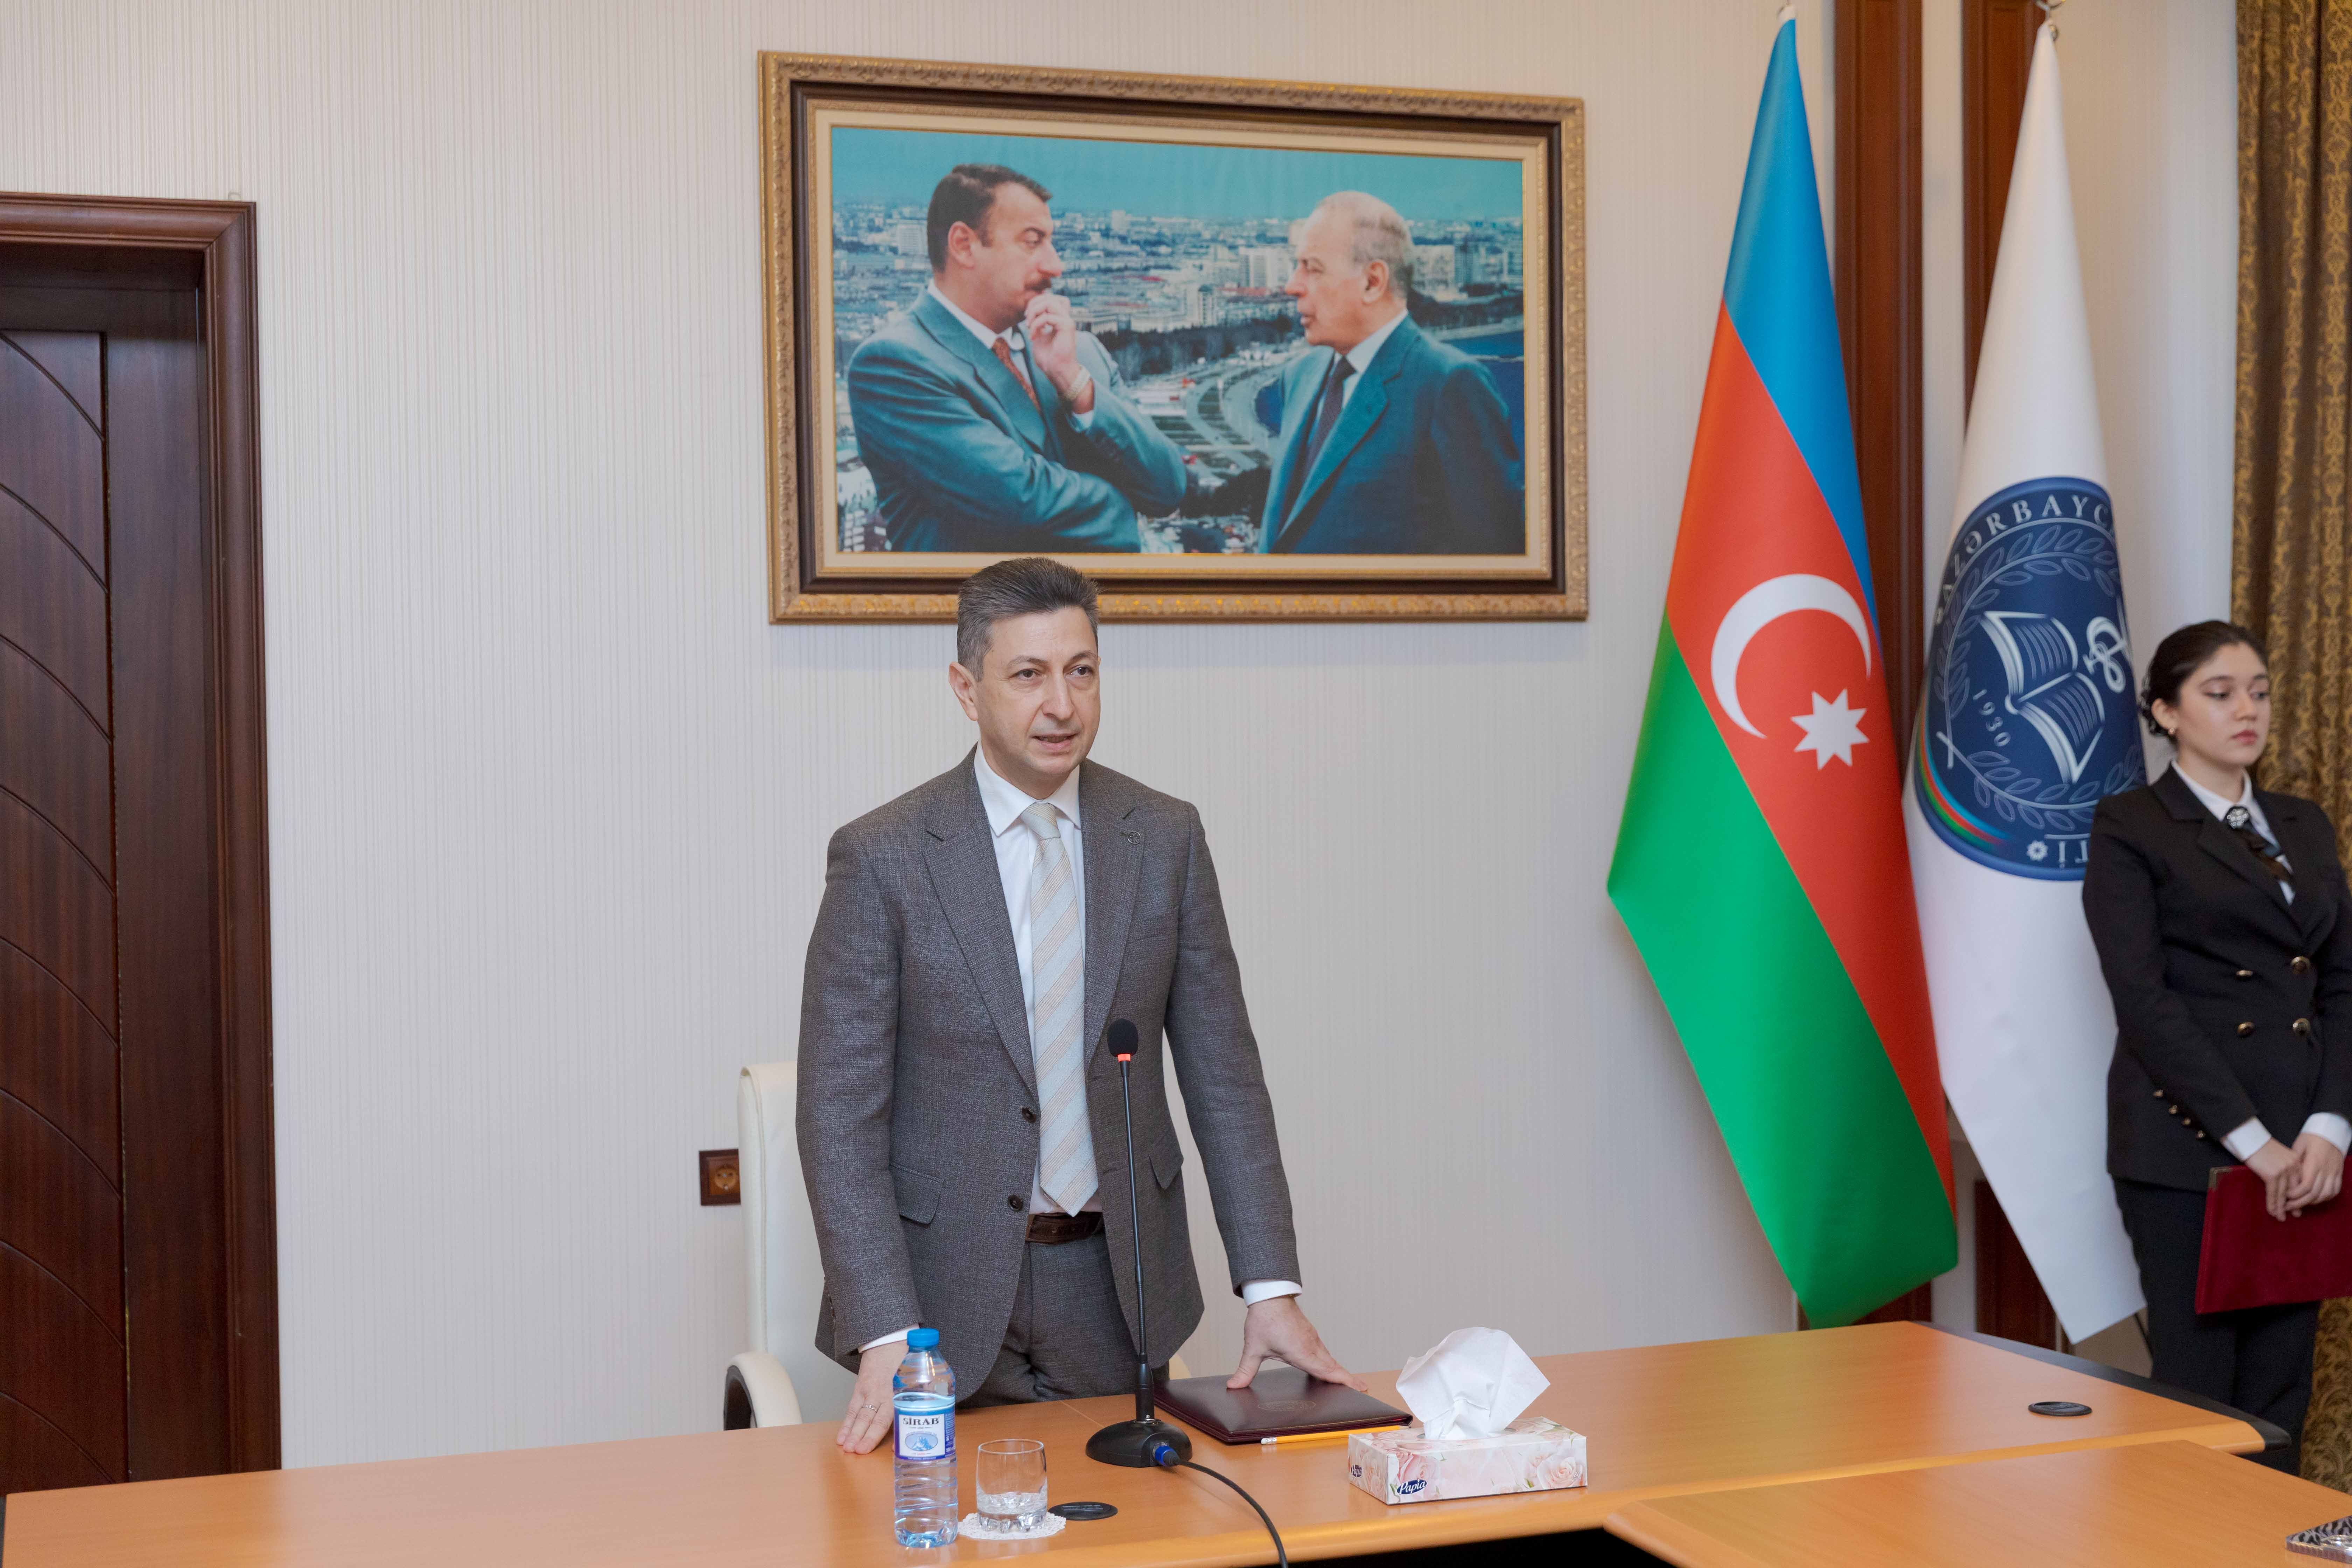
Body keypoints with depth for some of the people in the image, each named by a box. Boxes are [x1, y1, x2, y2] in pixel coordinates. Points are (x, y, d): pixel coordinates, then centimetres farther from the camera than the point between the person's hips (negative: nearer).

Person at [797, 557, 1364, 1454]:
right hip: (947, 1291, -2)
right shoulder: (881, 858, -8)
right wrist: (884, 1338, -18)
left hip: (1116, 1291, 3)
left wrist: (1271, 1289, -5)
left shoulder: (1166, 840, 1)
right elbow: (841, 1116, -10)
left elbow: (1222, 1075, 2)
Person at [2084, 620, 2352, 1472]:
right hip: (2188, 1146, -5)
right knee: (2198, 1394, -2)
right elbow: (2143, 997, -11)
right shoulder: (2129, 828, -2)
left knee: (2280, 1395, 8)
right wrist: (2252, 1140, -15)